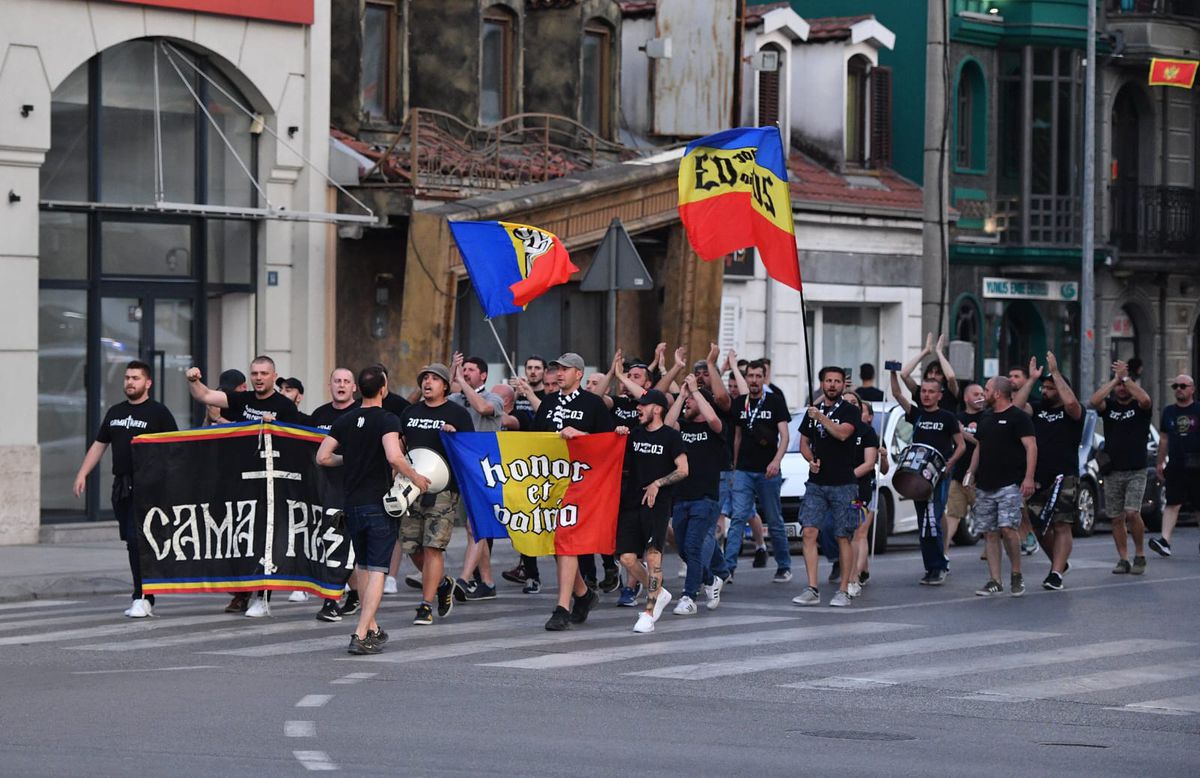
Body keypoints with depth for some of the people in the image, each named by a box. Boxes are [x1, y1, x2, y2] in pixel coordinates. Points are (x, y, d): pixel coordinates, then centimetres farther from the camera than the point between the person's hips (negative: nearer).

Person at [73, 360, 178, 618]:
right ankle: (145, 599, 14)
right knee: (132, 542, 8)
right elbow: (99, 445, 21)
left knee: (138, 540, -15)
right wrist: (82, 473, 12)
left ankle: (142, 598, -13)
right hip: (121, 486, 7)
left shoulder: (158, 412, -2)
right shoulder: (115, 412, 17)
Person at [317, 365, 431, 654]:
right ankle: (361, 635, -15)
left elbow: (322, 457, 4)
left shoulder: (345, 420, 5)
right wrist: (415, 477, -11)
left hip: (352, 503, 6)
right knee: (377, 570, -5)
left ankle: (372, 629, 27)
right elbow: (394, 456, -27)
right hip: (379, 503, -6)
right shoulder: (387, 420, -12)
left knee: (363, 567, 20)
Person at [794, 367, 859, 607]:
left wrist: (821, 418, -19)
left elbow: (842, 433, -18)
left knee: (843, 538, -2)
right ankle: (812, 589, -7)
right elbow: (804, 442, 18)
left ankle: (843, 591, 4)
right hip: (816, 483, 4)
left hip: (843, 484, -4)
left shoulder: (850, 411, 0)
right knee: (809, 533, -7)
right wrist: (811, 460, 0)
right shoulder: (813, 411, 14)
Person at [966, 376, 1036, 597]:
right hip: (985, 486, 7)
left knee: (1007, 528, -17)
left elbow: (1031, 447, -11)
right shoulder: (985, 419, 19)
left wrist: (1028, 477, -20)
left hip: (1010, 485, -7)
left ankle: (1017, 575, -1)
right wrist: (971, 471, 12)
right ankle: (994, 581, 6)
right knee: (990, 533, 4)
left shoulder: (1018, 417, -4)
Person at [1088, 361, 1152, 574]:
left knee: (1132, 513, -16)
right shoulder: (1109, 406, 10)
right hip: (1112, 472, 3)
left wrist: (1125, 377, -17)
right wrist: (1115, 379, -12)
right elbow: (1093, 402, -12)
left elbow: (1145, 400, -21)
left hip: (1136, 471, -3)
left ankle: (1139, 555, 0)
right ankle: (1123, 560, 10)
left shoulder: (1139, 407, 3)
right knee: (1117, 518, 3)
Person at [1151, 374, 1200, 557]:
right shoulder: (1168, 412, 12)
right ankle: (1165, 541, -18)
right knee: (1172, 504, -8)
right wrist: (1160, 463, 14)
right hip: (1175, 466, 2)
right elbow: (1164, 439, 17)